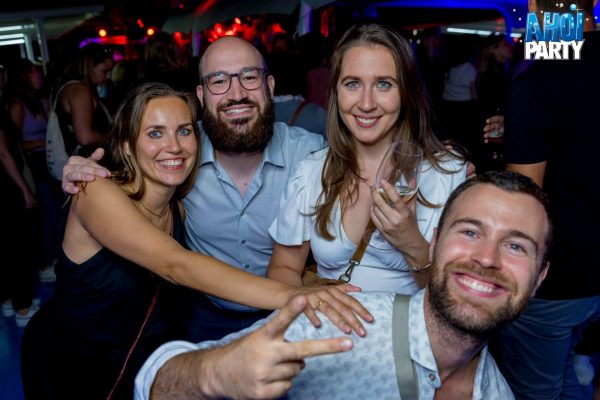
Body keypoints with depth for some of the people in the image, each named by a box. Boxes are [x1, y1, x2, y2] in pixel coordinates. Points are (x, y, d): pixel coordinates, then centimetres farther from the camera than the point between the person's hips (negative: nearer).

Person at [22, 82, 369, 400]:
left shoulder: (181, 210, -4)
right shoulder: (98, 194, -25)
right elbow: (176, 265, -39)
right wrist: (287, 296, -51)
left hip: (144, 370, 5)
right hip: (68, 372, -5)